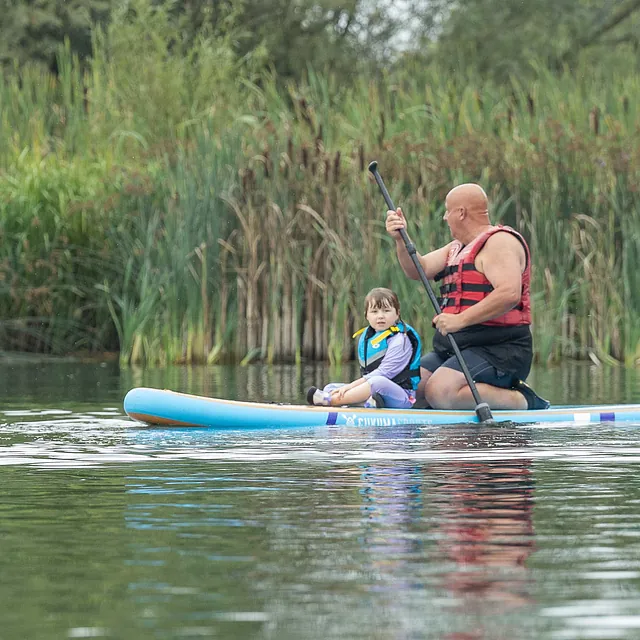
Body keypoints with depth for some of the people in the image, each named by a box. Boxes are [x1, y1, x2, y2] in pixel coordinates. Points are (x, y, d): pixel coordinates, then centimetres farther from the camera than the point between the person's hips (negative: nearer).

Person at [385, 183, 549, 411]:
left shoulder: (499, 242, -10)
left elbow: (509, 294, -26)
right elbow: (418, 270, 15)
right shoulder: (458, 248, 23)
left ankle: (522, 400, -15)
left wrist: (461, 320, -29)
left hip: (498, 351, -10)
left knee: (440, 392, -30)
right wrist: (401, 239, -2)